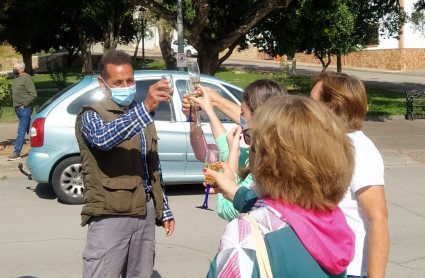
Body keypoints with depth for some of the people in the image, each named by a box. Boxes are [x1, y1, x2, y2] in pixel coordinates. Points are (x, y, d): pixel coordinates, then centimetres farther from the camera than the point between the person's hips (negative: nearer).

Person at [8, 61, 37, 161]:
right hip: (18, 109, 9)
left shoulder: (26, 78, -13)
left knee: (21, 131, -8)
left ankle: (17, 153, -7)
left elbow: (33, 94, -18)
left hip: (24, 109, -9)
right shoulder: (16, 78, 14)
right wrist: (16, 105, 12)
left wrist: (24, 104, -18)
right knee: (29, 130, 16)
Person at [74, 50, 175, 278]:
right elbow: (103, 138, -29)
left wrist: (164, 211, 17)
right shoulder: (91, 115, -4)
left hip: (145, 212, 6)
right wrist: (146, 108, -38)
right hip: (110, 215, -6)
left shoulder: (141, 117, 17)